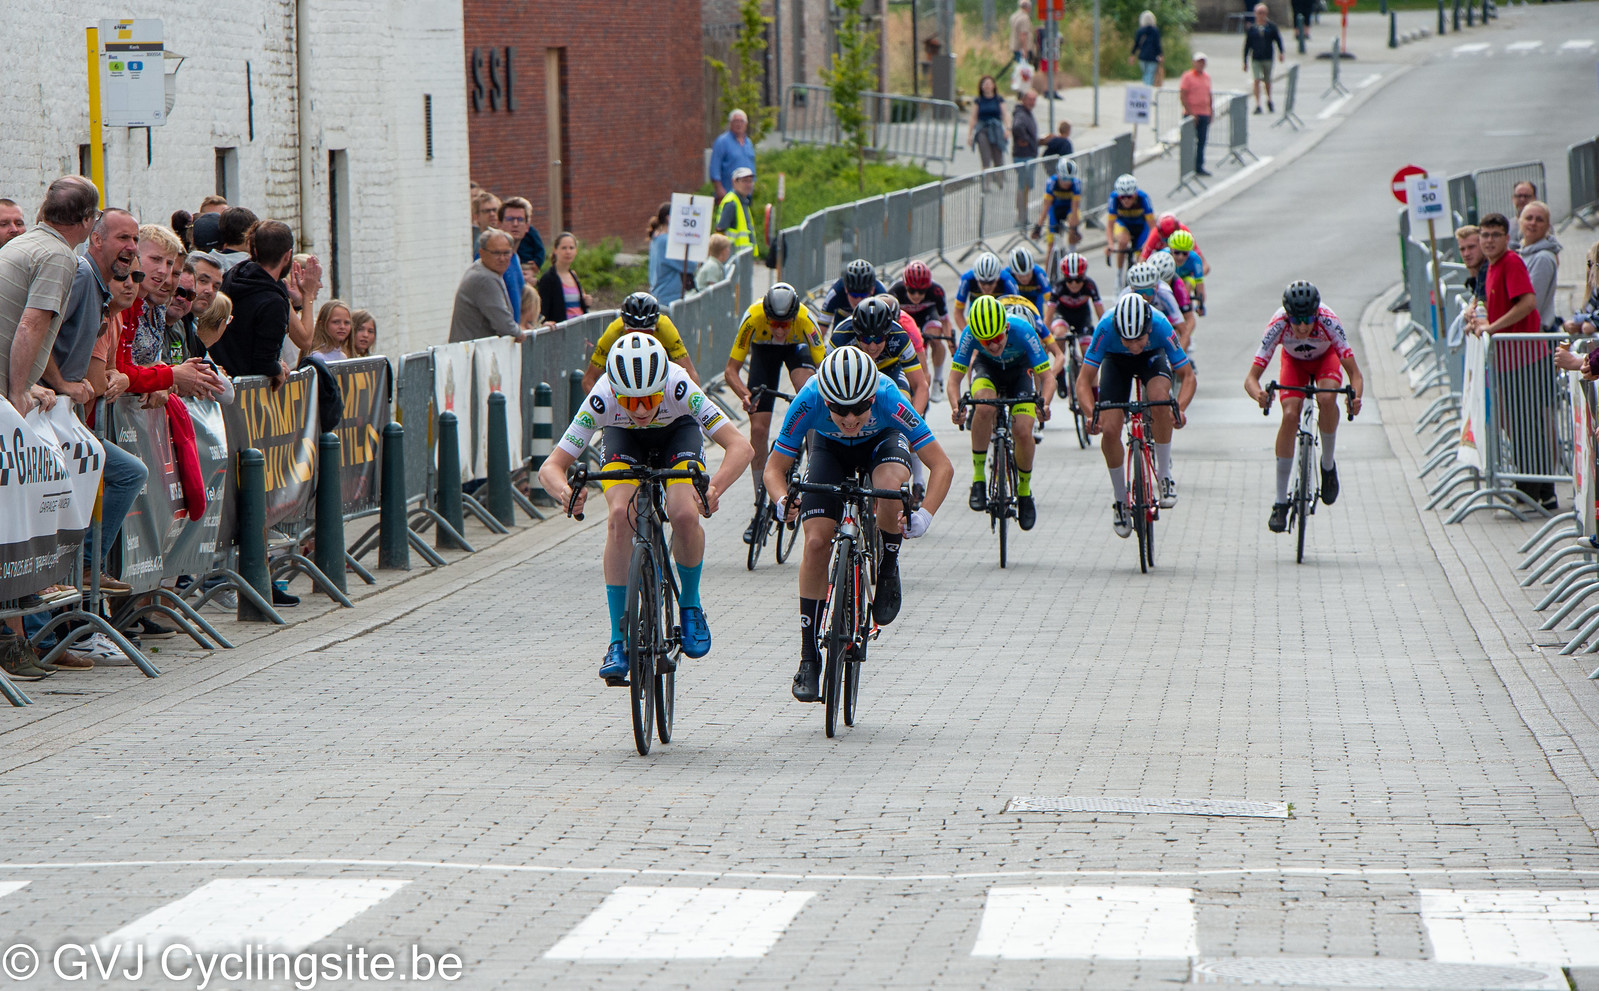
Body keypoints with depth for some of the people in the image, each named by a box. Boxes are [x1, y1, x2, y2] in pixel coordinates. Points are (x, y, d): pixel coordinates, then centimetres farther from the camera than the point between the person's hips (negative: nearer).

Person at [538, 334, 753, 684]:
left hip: (677, 432, -1)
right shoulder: (602, 399, -36)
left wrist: (714, 488, -61)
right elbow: (551, 466, -34)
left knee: (685, 515, -27)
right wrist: (566, 493, -58)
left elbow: (740, 446, -42)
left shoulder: (680, 388, -39)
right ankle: (619, 641, -16)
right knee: (619, 517, -25)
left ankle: (690, 605, 2)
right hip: (624, 438, 1)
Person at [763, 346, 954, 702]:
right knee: (816, 542, -14)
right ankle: (809, 658, -4)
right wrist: (783, 501, -46)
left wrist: (924, 515, -49)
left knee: (891, 483, -37)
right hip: (830, 448, 1)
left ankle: (887, 572, -8)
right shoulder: (808, 402, -36)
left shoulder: (889, 400, -39)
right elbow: (774, 468, -25)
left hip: (883, 441, -1)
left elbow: (941, 465, -34)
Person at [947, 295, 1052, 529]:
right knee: (984, 406, -34)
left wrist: (1044, 403, -52)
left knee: (1023, 432, -20)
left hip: (1019, 370, 0)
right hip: (987, 368, 0)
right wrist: (956, 407, -50)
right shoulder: (970, 334, -33)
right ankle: (978, 479, -21)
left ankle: (1024, 491, 8)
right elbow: (954, 378, -30)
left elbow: (1047, 377, -32)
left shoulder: (1022, 331, -36)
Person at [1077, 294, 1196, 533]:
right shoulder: (1105, 328, -38)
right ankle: (1120, 501, 9)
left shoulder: (1161, 326, -37)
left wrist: (1180, 408, -48)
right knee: (1110, 430, -14)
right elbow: (1084, 380, -34)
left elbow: (1188, 376, -29)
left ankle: (1165, 475, -16)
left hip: (1152, 357, -1)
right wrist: (1091, 415, -51)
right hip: (1116, 361, 1)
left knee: (1159, 397, -34)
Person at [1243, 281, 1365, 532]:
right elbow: (1251, 377, -35)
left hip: (1325, 358, -1)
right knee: (1290, 415, -21)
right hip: (1294, 361, 1)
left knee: (1326, 399, -32)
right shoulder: (1278, 325, -36)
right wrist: (1259, 395, -58)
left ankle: (1328, 464, -6)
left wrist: (1355, 398, -59)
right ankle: (1280, 503, -13)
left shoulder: (1328, 322, -38)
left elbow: (1355, 373, -38)